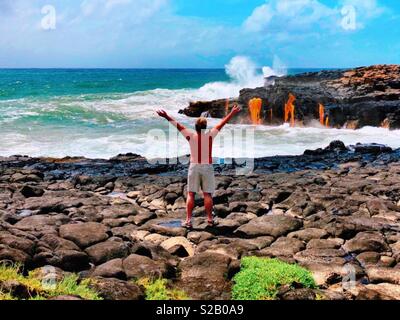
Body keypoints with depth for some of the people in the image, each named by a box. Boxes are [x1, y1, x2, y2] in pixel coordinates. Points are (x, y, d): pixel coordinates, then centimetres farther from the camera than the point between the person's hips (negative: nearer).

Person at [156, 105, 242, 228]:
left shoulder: (191, 135, -4)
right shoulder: (210, 135, -5)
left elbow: (177, 124, 3)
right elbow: (222, 123, 2)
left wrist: (166, 116, 10)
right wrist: (232, 113, 10)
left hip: (194, 166, 0)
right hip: (207, 167, 0)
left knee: (190, 194, 4)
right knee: (207, 194, 6)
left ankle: (188, 220, -1)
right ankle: (210, 219, 9)